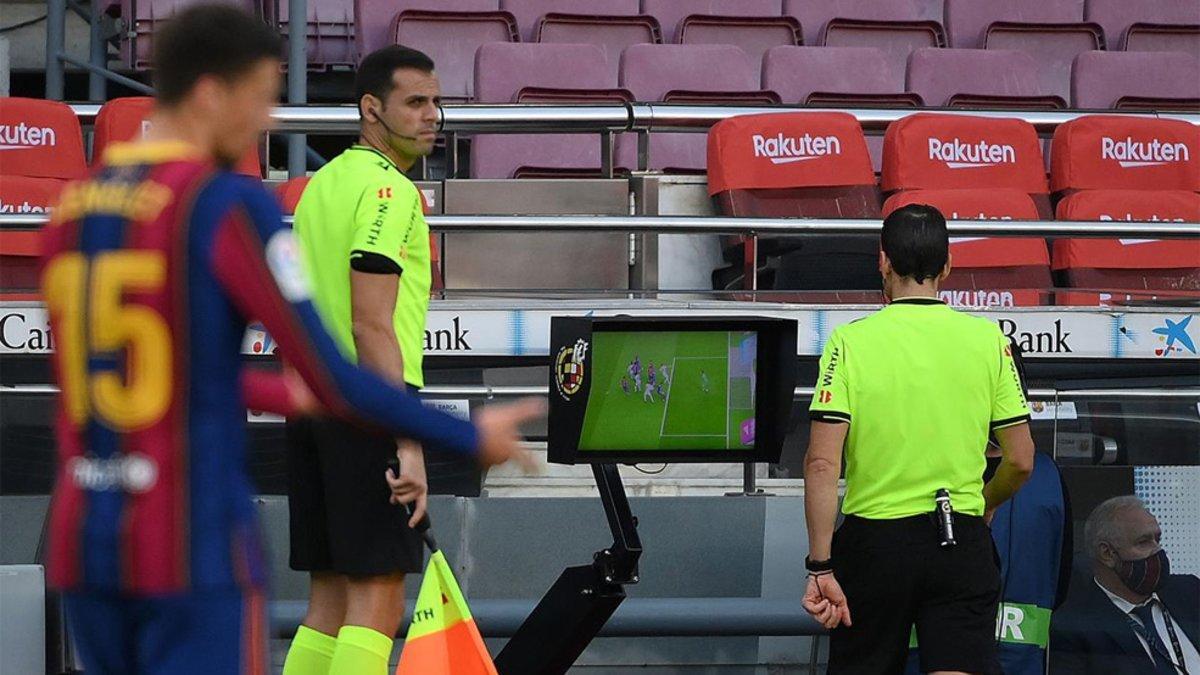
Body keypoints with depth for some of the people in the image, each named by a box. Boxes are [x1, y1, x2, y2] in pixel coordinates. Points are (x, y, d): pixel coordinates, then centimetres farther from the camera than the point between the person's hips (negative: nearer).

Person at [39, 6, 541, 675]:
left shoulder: (71, 209, 11)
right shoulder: (229, 204, -11)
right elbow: (332, 379, -12)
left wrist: (287, 395, 38)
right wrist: (472, 437, 0)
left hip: (82, 544, 7)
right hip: (196, 549, -7)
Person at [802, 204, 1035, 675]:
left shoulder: (850, 341, -5)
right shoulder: (988, 339, 1)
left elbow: (822, 464, -11)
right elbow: (1021, 461, 5)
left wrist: (820, 566, -9)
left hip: (873, 541, -1)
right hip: (963, 546, 1)